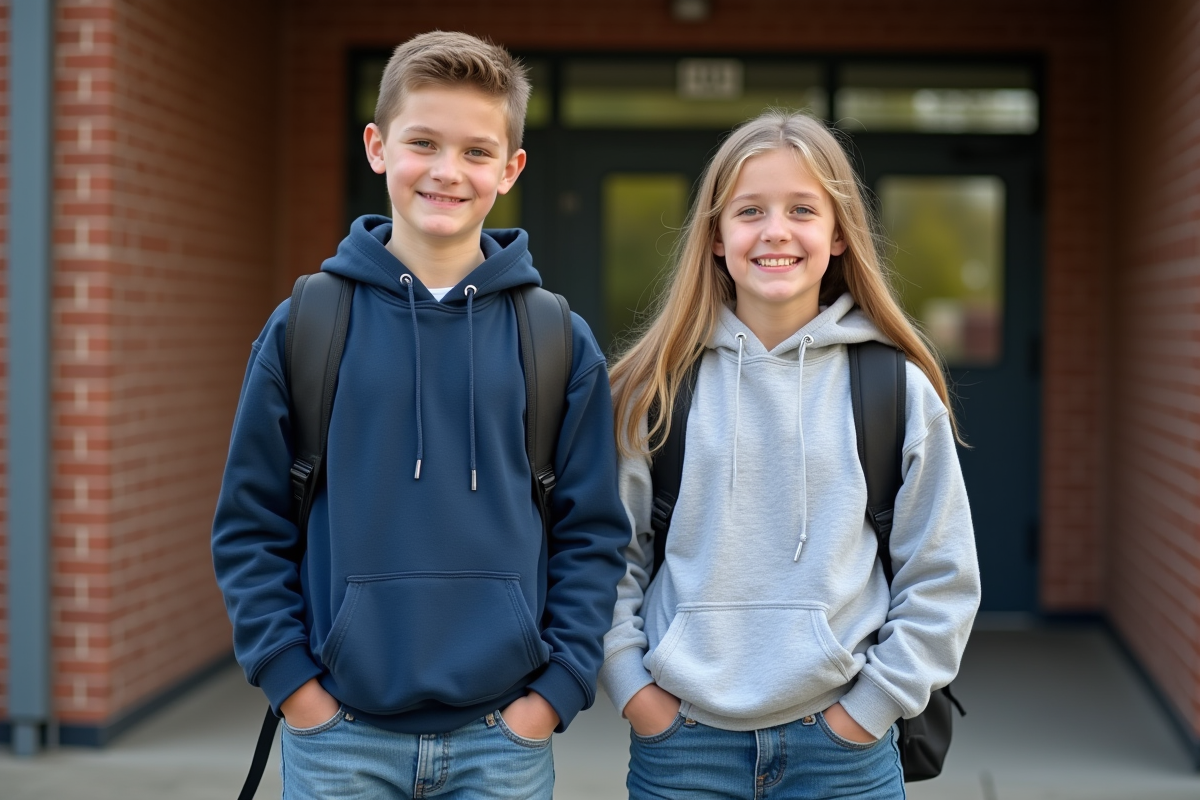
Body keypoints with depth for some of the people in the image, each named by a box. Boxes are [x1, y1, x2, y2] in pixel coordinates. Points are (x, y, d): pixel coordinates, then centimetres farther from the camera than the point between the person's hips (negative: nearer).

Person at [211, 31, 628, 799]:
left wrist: (556, 689, -5)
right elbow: (250, 525, 3)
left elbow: (594, 534, 3)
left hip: (503, 736, 0)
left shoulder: (560, 344, 1)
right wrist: (289, 677, -5)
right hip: (340, 735, 0)